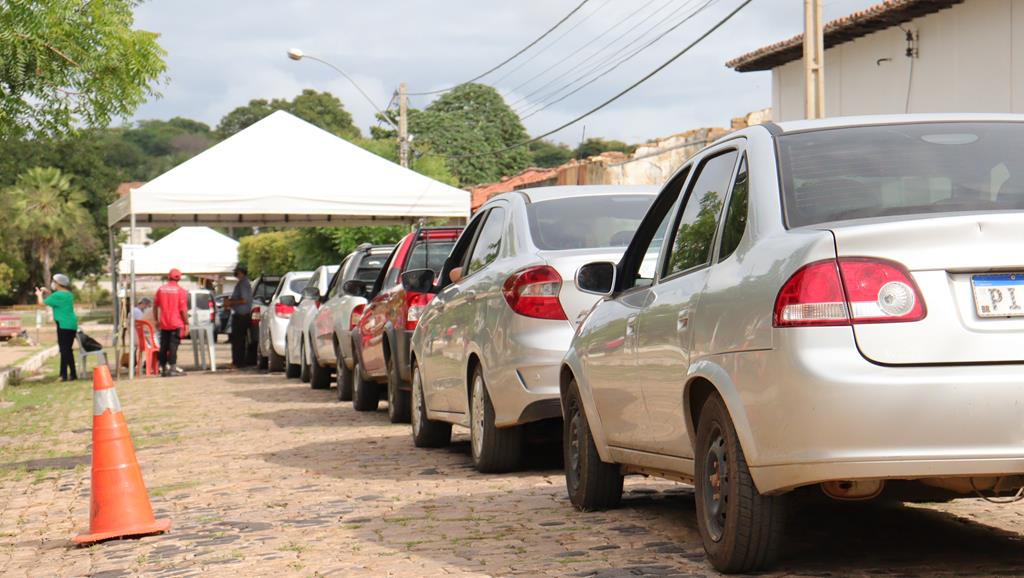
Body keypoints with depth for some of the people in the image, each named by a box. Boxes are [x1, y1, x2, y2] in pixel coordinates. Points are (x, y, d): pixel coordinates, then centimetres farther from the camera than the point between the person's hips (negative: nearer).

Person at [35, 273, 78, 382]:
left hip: (64, 325, -8)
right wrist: (48, 292, 31)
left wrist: (39, 294, 15)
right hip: (72, 325, 8)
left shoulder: (57, 295, -12)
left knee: (64, 350, -7)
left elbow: (42, 303, -4)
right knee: (68, 350, 15)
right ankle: (73, 374, 16)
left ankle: (64, 374, -10)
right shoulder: (68, 294, 14)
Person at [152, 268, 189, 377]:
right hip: (176, 323, -4)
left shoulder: (161, 289, 6)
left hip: (164, 324, 4)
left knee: (163, 346, 10)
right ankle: (172, 369, -11)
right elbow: (183, 309, -11)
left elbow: (155, 306, 10)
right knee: (173, 345, -6)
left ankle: (163, 368, 14)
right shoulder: (181, 290, -7)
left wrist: (156, 319, 20)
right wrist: (186, 323, -5)